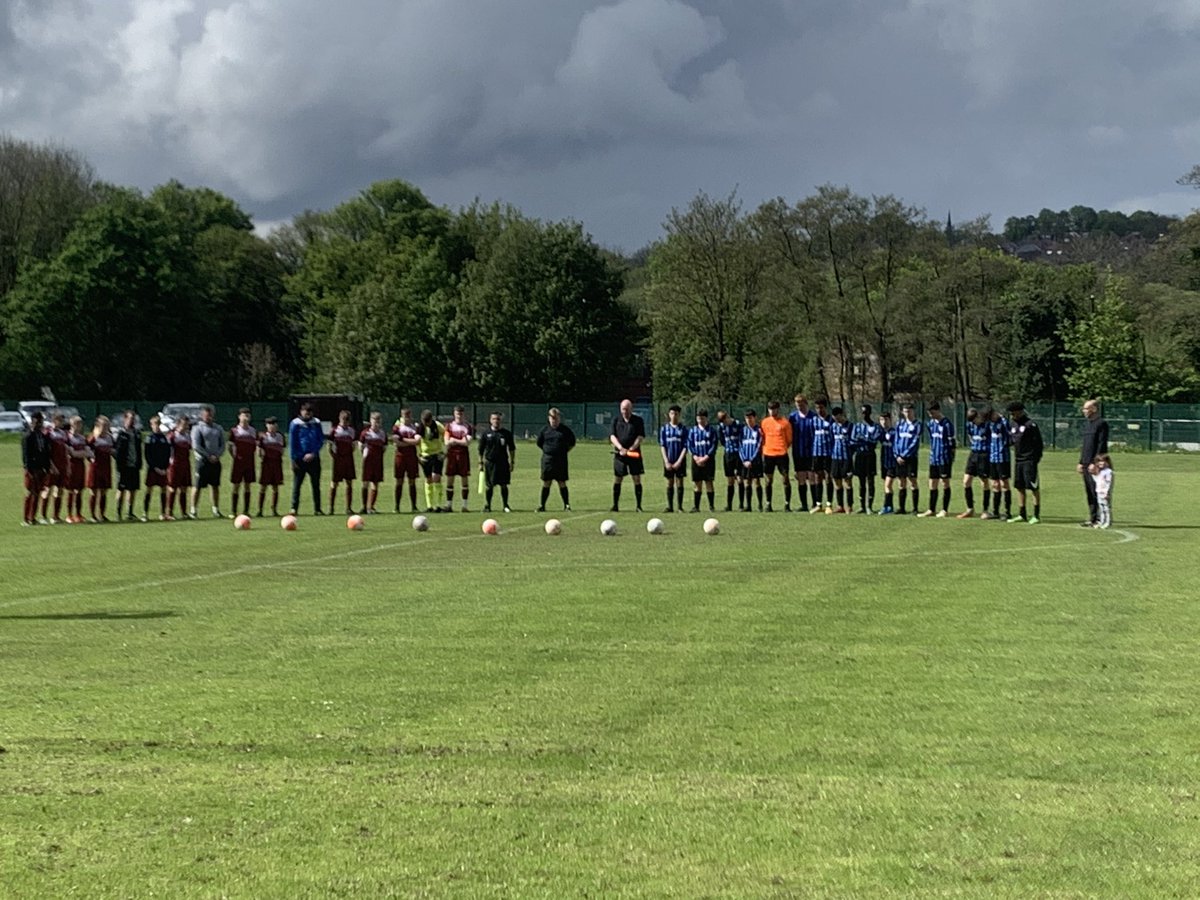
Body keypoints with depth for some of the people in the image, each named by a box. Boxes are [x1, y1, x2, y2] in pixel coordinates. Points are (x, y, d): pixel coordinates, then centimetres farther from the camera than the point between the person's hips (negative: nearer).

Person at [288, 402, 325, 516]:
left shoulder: (316, 423, 4)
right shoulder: (295, 424, -3)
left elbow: (321, 440, 3)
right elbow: (292, 443, -2)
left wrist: (313, 454, -9)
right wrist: (294, 459, -7)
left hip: (313, 458, 2)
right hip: (300, 459, -2)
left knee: (316, 485, 6)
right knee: (296, 484, -1)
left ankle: (317, 509, 10)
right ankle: (294, 508, 4)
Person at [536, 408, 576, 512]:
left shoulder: (565, 430, -1)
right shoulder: (544, 430, 2)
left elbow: (572, 443, 10)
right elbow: (539, 443, 14)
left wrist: (565, 451, 3)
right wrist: (547, 450, 6)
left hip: (561, 460, -1)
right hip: (547, 459, 1)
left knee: (562, 483, 0)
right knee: (546, 483, 3)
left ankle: (566, 505, 8)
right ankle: (542, 505, 9)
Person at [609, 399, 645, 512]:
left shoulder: (638, 421, 5)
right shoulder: (616, 421, 9)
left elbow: (641, 437, -3)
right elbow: (612, 436, 0)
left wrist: (631, 449, -15)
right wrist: (620, 448, -16)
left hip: (634, 454, -1)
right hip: (619, 454, 1)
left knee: (637, 479, -4)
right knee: (617, 479, 3)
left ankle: (639, 506, 1)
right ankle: (615, 506, 10)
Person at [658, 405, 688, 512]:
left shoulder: (683, 429, 0)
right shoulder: (664, 428, 4)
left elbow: (685, 447, -3)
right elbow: (662, 445, 2)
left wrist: (679, 461, -11)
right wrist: (666, 461, -6)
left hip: (680, 460, -1)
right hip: (668, 460, 1)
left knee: (680, 483, 0)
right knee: (670, 483, 5)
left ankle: (680, 507, 4)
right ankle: (670, 506, 9)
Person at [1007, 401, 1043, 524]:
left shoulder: (1030, 424, -10)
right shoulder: (1012, 424, 12)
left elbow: (1038, 441, -10)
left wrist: (1037, 456, -13)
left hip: (1029, 460, -8)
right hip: (1018, 459, 8)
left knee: (1034, 487, -4)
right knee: (1019, 487, 10)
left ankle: (1036, 516, -1)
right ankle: (1022, 515, 17)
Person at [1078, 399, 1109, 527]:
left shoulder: (1101, 424, -8)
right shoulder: (1086, 424, 19)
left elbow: (1101, 445, -14)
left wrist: (1095, 463, -19)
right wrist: (1081, 462, 18)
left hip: (1095, 465, -9)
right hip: (1086, 464, 9)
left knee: (1096, 492, -8)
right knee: (1089, 492, 9)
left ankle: (1099, 519, -5)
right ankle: (1092, 518, 14)